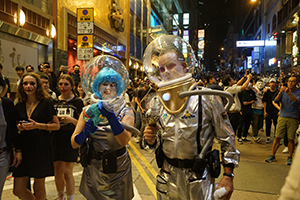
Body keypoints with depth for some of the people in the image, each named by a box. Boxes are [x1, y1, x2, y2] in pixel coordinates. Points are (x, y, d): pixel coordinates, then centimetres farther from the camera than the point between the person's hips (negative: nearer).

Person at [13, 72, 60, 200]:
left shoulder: (46, 103, -3)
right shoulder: (19, 106, 10)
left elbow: (57, 125, -3)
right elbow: (14, 126, 20)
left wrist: (37, 125, -16)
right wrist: (20, 127, -3)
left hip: (41, 147, -4)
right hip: (23, 147, 4)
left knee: (39, 188, 8)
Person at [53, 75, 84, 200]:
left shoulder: (77, 102, -1)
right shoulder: (54, 101, 10)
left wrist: (72, 120, -20)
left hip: (70, 140, -4)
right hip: (56, 139, 4)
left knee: (67, 172, -3)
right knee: (57, 170, 12)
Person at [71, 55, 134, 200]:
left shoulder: (126, 112, -7)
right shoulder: (88, 111, -1)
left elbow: (124, 141, -24)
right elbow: (74, 144, -5)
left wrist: (111, 117, -36)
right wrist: (85, 132, -25)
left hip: (118, 170, -2)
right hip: (93, 170, 2)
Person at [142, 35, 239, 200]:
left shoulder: (207, 98, -12)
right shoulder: (157, 102, 0)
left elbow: (227, 137, -7)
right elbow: (156, 142, 9)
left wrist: (228, 175, -9)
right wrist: (150, 140, -14)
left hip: (199, 178, -3)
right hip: (167, 178, 4)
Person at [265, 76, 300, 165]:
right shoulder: (283, 90, 10)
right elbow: (276, 101, -3)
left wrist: (289, 93, -28)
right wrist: (280, 92, -19)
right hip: (282, 117, 2)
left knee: (291, 139, 1)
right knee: (277, 137, 0)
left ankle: (290, 158, 15)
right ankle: (272, 156, 9)